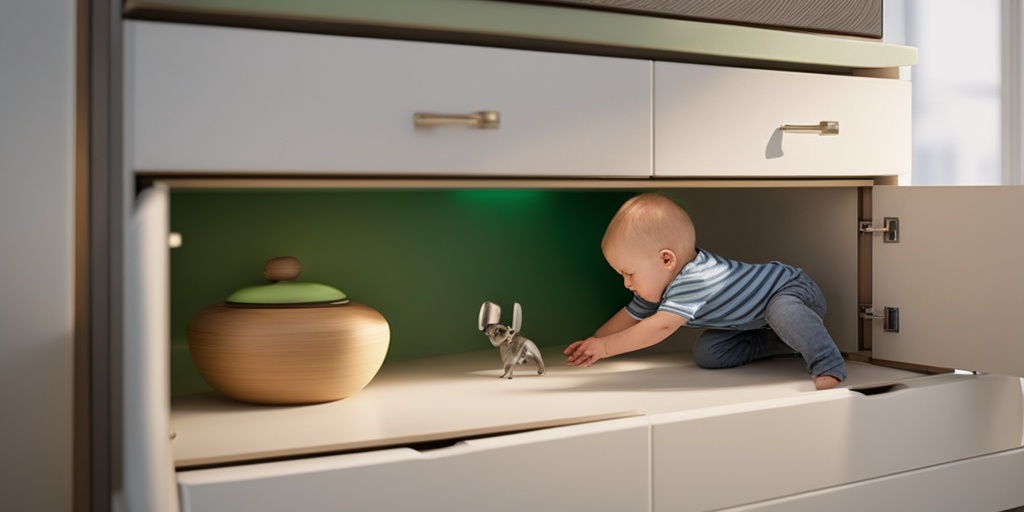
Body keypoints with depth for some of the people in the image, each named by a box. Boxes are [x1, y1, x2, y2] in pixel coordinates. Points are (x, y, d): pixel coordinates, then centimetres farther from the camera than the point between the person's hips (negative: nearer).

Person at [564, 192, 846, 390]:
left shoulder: (694, 281, -37)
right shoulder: (659, 282, -5)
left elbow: (660, 327, -44)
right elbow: (630, 316, 6)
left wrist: (605, 346, -38)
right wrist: (592, 343, -3)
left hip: (794, 289, -10)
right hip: (753, 322, 10)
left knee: (781, 311, -41)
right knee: (707, 352, -6)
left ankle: (828, 366, -37)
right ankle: (786, 342, 3)